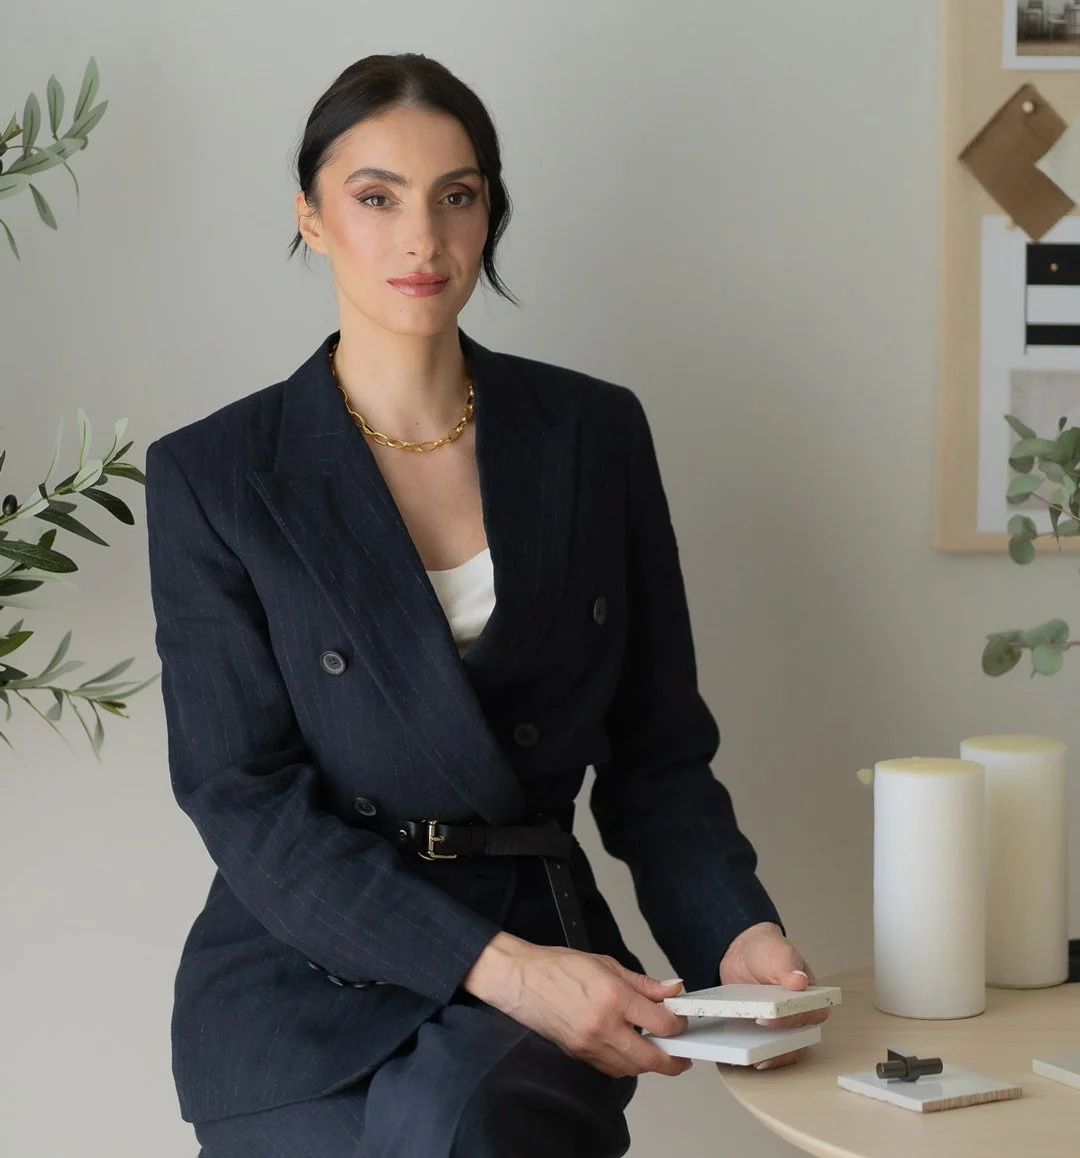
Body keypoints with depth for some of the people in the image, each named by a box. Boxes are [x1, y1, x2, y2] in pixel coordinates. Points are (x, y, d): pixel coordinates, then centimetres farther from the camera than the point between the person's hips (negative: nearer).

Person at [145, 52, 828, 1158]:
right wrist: (497, 965, -19)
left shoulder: (595, 434, 7)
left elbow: (656, 751, 11)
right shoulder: (213, 476, -1)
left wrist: (738, 932, -8)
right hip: (304, 977, 0)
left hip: (539, 955, 1)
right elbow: (244, 797, -8)